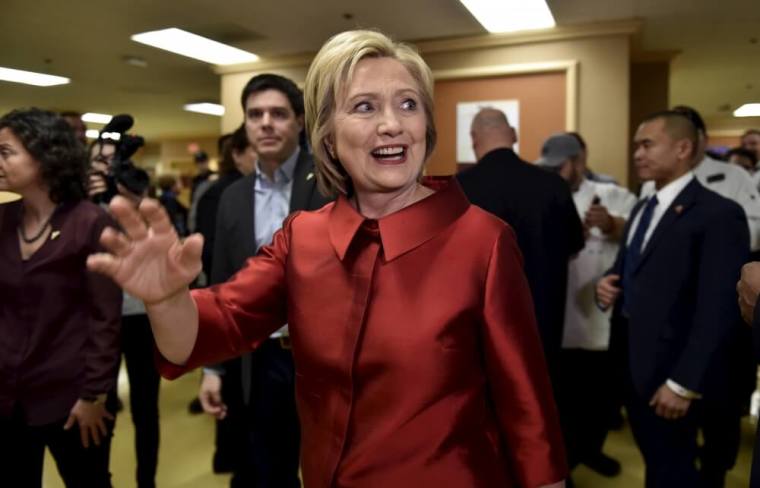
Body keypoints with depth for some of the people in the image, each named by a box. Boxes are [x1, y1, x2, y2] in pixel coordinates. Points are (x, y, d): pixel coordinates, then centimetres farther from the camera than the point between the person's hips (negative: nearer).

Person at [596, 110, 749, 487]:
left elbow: (718, 310, -20)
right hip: (632, 362, 7)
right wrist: (607, 285, -4)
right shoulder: (642, 208, 12)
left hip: (669, 371, -7)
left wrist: (683, 383, -21)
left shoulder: (719, 214, -16)